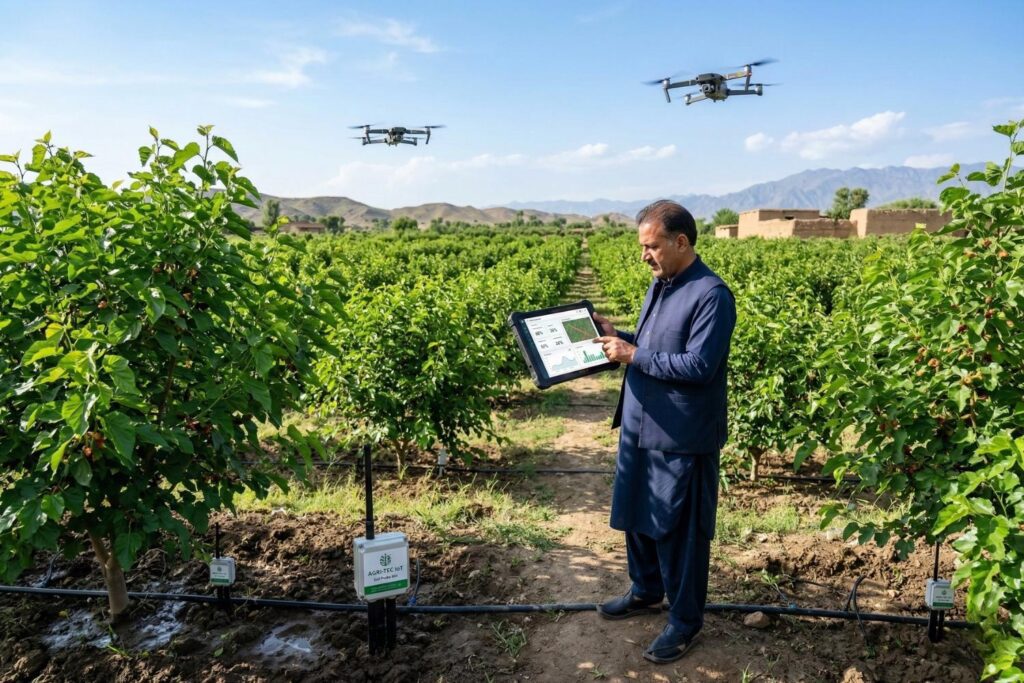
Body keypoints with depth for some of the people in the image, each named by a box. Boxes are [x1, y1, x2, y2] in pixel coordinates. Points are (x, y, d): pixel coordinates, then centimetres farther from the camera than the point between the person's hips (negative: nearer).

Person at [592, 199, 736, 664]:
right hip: (640, 427, 9)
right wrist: (618, 337, 2)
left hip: (681, 439, -8)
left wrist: (633, 355, -20)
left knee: (680, 532, 7)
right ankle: (646, 591, 44)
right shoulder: (659, 284, 8)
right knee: (638, 516, 22)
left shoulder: (711, 296, -19)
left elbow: (698, 366, -24)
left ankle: (685, 620, 27)